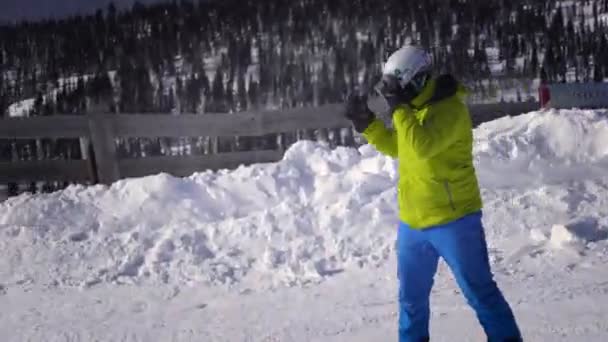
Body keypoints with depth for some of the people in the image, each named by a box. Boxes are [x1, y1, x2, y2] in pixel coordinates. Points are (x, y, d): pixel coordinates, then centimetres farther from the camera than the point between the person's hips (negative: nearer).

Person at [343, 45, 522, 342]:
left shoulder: (449, 108, -19)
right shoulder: (414, 108, 9)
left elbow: (421, 146, -32)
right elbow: (397, 147, 22)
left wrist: (398, 107, -24)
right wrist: (366, 123, 10)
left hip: (453, 220, -8)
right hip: (412, 221, 9)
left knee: (479, 292, -3)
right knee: (411, 296, 17)